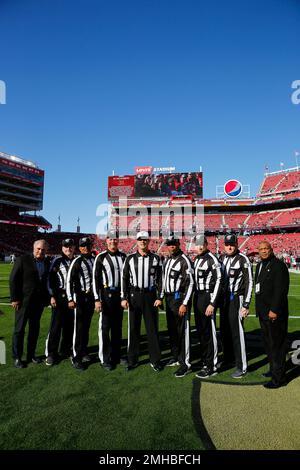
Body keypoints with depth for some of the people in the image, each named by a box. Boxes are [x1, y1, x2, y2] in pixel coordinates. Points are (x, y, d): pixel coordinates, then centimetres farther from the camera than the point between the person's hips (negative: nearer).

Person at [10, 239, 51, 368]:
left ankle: (31, 355, 27)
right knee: (19, 329, 6)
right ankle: (17, 357, 20)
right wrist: (14, 298, -11)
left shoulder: (47, 262, 6)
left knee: (35, 329, 13)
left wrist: (47, 297, 4)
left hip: (39, 301, 4)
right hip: (24, 301, -4)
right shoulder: (22, 260, -7)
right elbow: (13, 279, -7)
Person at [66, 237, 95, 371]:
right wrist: (70, 299, -16)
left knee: (87, 325, 15)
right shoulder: (77, 261, -9)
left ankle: (83, 352, 30)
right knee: (79, 327, -1)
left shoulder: (95, 260, 6)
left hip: (91, 297, 5)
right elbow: (69, 281, -11)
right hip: (80, 297, -5)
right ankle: (76, 358, 9)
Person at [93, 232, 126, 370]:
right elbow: (95, 279, -7)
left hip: (119, 294, 4)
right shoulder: (101, 257, -5)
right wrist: (97, 299, -13)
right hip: (106, 294, -4)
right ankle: (105, 359, 12)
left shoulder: (123, 257, 7)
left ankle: (116, 355, 26)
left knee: (117, 326, 13)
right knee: (105, 327, 0)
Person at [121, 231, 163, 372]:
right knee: (133, 328, 8)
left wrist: (159, 297, -4)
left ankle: (155, 360, 19)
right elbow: (124, 279, 3)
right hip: (134, 295, 1)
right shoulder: (130, 258, 2)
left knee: (152, 328, 5)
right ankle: (132, 360, 21)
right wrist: (124, 298, -2)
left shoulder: (156, 258, 1)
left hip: (150, 295, 0)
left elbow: (160, 279, 2)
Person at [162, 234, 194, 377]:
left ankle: (185, 363, 10)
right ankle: (175, 356, 32)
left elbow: (190, 284, -16)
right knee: (171, 329, 16)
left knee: (182, 331, -2)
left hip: (180, 298, -8)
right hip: (169, 298, 8)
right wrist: (162, 297, 16)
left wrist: (184, 303, -20)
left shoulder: (184, 261, -13)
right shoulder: (167, 261, 12)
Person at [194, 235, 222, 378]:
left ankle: (211, 366, 11)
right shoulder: (196, 260, 12)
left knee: (209, 332, -1)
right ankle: (205, 359, 33)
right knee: (200, 331, 17)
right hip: (197, 297, 8)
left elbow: (218, 282, -17)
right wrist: (194, 299, 16)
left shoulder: (212, 260, -13)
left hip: (207, 297, -8)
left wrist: (212, 303, -20)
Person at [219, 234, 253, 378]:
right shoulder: (222, 258, 8)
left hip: (236, 299, -7)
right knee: (224, 331, 16)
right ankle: (228, 358, 35)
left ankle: (242, 367, 10)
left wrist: (245, 305, -16)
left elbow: (249, 283, -13)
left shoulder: (243, 260, -12)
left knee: (237, 333, -3)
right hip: (223, 298, 7)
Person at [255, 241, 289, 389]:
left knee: (276, 344, 0)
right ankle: (274, 369, 35)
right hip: (263, 312, 9)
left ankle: (278, 378, 11)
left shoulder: (279, 265, -14)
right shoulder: (259, 265, 13)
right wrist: (259, 308, 16)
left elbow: (281, 290, -20)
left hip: (274, 312, -9)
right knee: (268, 343, 19)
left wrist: (274, 310, -23)